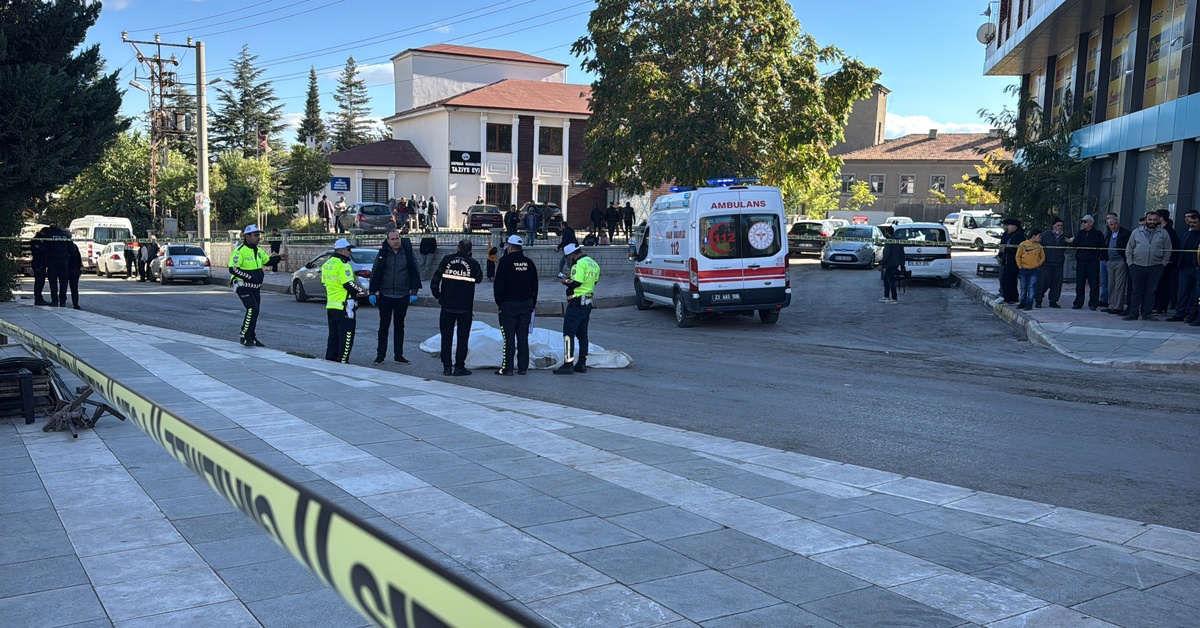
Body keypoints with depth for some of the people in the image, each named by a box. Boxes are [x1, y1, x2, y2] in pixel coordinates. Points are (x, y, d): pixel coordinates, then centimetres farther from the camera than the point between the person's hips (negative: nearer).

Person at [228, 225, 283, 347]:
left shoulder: (258, 250, 10)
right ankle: (244, 337, -11)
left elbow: (268, 261, 23)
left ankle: (252, 338, 22)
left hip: (255, 287, 8)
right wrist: (249, 277, -25)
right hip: (244, 286, -8)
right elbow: (233, 269, -20)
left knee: (255, 311, 11)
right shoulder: (240, 251, -16)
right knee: (252, 309, -19)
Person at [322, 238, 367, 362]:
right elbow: (349, 284, -21)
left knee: (333, 334, 16)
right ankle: (342, 361, -3)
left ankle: (330, 359, 20)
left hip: (330, 305, 9)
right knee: (346, 336, -3)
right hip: (344, 306, -9)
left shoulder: (326, 265, 13)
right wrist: (360, 290, -2)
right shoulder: (343, 265, -16)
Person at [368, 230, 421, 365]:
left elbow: (415, 273, 4)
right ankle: (380, 355, 11)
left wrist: (414, 292, -3)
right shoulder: (382, 254, 0)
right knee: (384, 326, 5)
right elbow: (374, 273, 4)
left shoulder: (408, 254, 0)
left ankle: (398, 355, 15)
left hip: (402, 296, 0)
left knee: (399, 326, 9)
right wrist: (372, 293, 0)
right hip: (385, 296, 0)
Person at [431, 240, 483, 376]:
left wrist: (437, 295, 10)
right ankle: (459, 367, 5)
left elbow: (435, 280, -3)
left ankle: (446, 367, 11)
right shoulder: (473, 263, -6)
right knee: (463, 337, 7)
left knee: (446, 336, 10)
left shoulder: (447, 260, -3)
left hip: (447, 305, 1)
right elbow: (479, 279, 11)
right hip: (465, 307, -1)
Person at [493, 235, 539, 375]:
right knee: (523, 336, 8)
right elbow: (535, 285, 13)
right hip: (526, 303, 5)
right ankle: (523, 367, 9)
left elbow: (499, 285, -11)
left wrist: (499, 302, -1)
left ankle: (507, 367, -2)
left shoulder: (505, 262, -10)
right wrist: (533, 303, 20)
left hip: (509, 304, -5)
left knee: (509, 336, -3)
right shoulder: (529, 263, 8)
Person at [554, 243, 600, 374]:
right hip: (587, 303, 10)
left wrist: (565, 281, -3)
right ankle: (582, 364, 17)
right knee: (582, 334, 14)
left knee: (569, 333, -6)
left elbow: (575, 283, -23)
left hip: (577, 303, -10)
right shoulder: (593, 263, 14)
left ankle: (568, 364, -8)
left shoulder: (580, 264, -16)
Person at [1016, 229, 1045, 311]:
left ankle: (1029, 303, -3)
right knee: (1023, 288, 8)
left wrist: (1038, 264, 3)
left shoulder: (1039, 246, 5)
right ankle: (1023, 303, 18)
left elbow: (1043, 257, 13)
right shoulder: (1023, 244, -2)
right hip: (1024, 270, -1)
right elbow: (1018, 256, 1)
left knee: (1032, 288, -5)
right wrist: (1020, 266, -3)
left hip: (1034, 270, 1)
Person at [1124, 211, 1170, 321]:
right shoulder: (1137, 232, 5)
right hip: (1138, 266, 0)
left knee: (1150, 291, 3)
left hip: (1155, 267, 0)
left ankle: (1147, 313, 9)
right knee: (1137, 291, 1)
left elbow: (1167, 251, 9)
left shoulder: (1163, 234, 5)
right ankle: (1133, 313, 4)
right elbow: (1129, 249, 9)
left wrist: (1163, 264, 2)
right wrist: (1130, 263, 2)